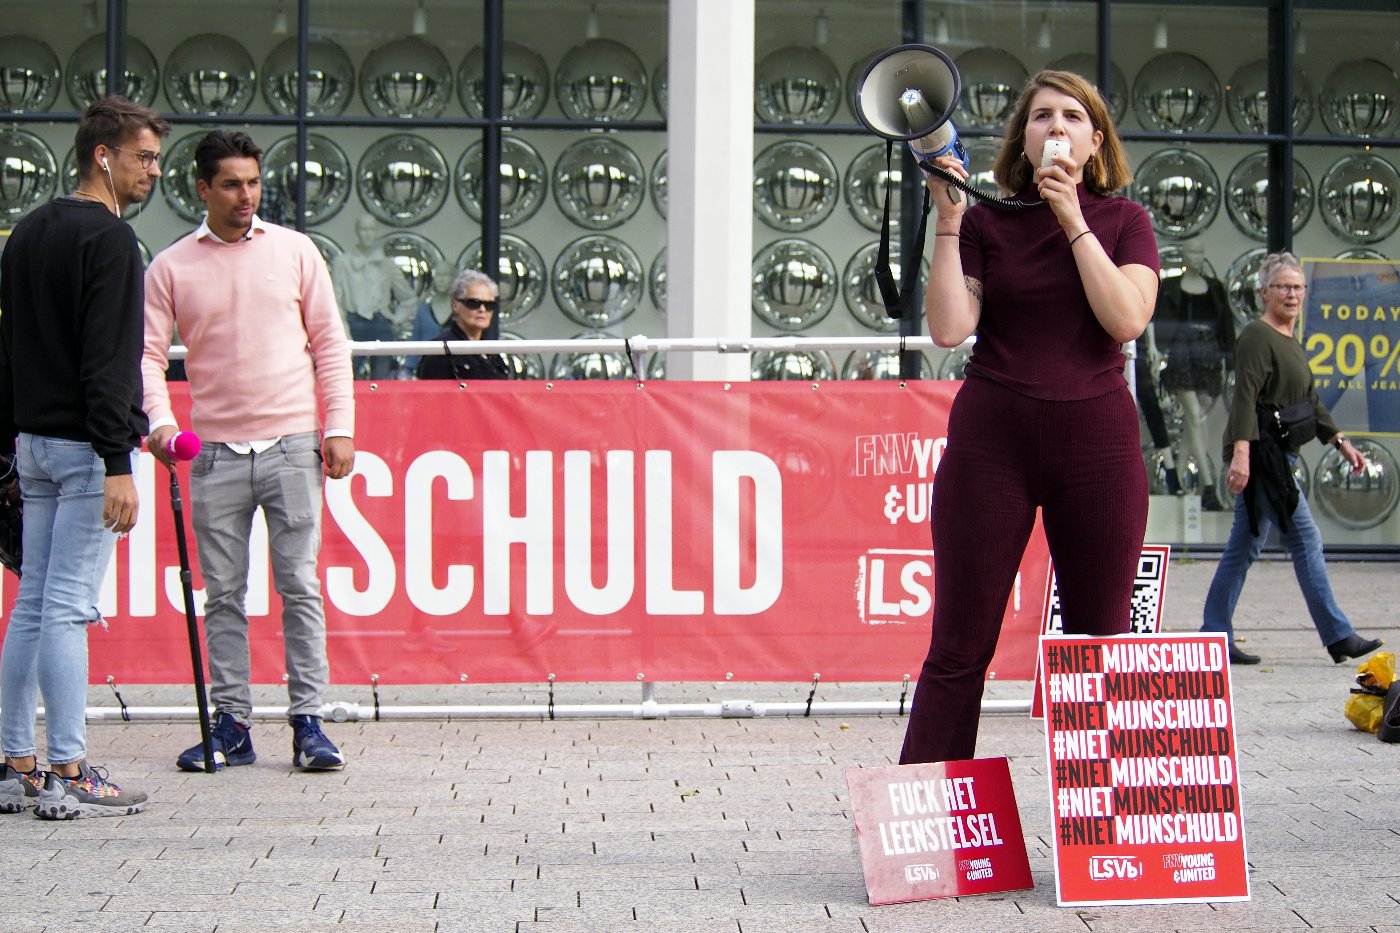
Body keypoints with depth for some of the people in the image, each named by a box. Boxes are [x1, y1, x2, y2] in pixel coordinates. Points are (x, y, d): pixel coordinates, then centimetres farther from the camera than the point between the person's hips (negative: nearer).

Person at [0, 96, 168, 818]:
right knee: (69, 608, -7)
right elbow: (108, 360, -19)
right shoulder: (108, 238, -12)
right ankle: (68, 777, -4)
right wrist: (118, 465, -22)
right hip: (85, 446, -9)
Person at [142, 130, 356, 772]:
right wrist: (159, 419, -17)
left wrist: (340, 427, 0)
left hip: (291, 445, -1)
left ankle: (307, 724, 3)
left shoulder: (294, 250, 6)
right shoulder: (171, 268, 5)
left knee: (300, 587, -2)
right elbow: (148, 353, 1)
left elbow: (329, 342, 7)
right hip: (215, 452, 1)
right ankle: (232, 725, 12)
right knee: (223, 594, 5)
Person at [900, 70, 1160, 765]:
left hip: (1097, 439, 1)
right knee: (960, 647, 0)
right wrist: (947, 222, -10)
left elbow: (1127, 317, -10)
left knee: (1101, 645, 4)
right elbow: (948, 328, -7)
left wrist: (1073, 221, -10)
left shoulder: (1123, 220, 7)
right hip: (992, 439, -1)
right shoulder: (986, 222, 5)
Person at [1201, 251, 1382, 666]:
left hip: (1277, 454, 9)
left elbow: (1310, 401, 25)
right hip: (1260, 453, -9)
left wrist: (1341, 442, 20)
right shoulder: (1257, 337, -11)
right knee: (1305, 539, -5)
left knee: (1244, 546, 8)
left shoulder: (1290, 343, 19)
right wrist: (1241, 452, -29)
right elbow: (1245, 397, -20)